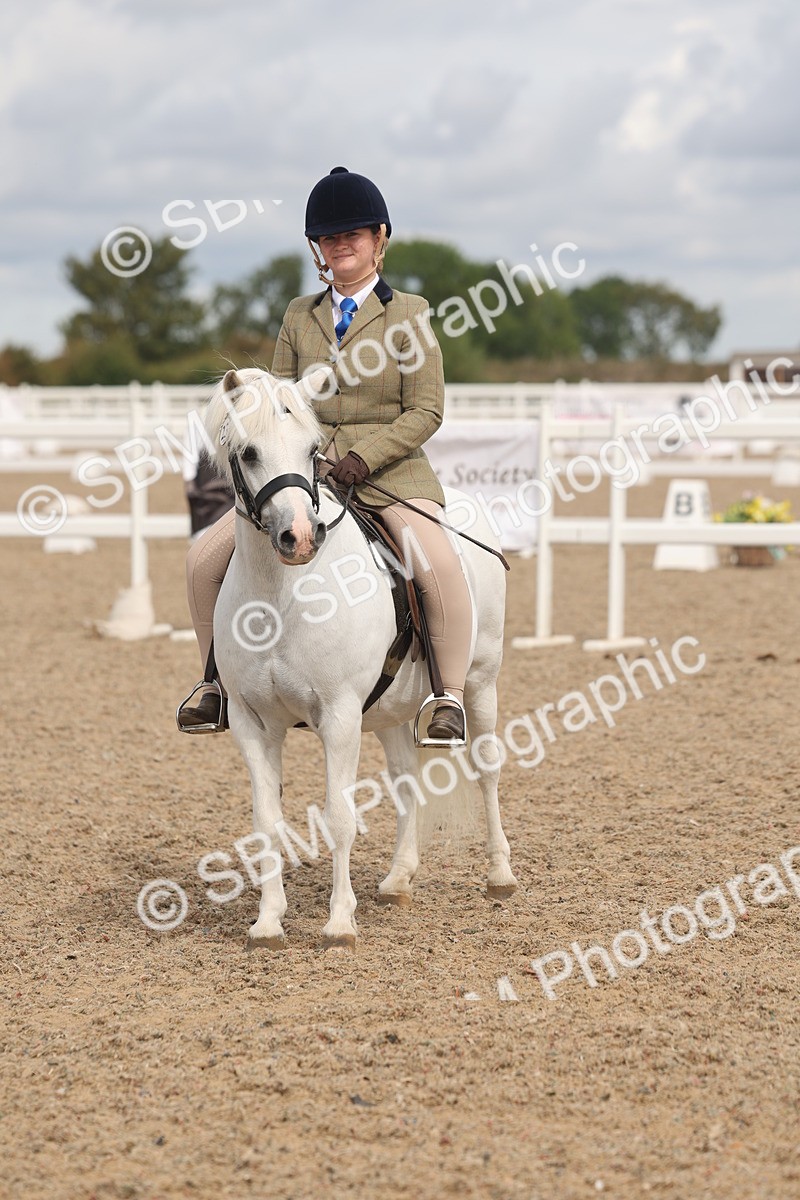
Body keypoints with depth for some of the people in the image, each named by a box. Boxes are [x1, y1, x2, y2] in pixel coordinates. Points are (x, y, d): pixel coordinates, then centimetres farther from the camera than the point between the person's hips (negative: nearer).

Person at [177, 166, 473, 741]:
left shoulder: (409, 314, 2)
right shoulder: (300, 316, 14)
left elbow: (425, 411, -3)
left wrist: (365, 456, -17)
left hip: (389, 471, -4)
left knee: (439, 564, -31)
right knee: (205, 558, -8)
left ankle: (451, 696, -15)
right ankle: (219, 682, 10)